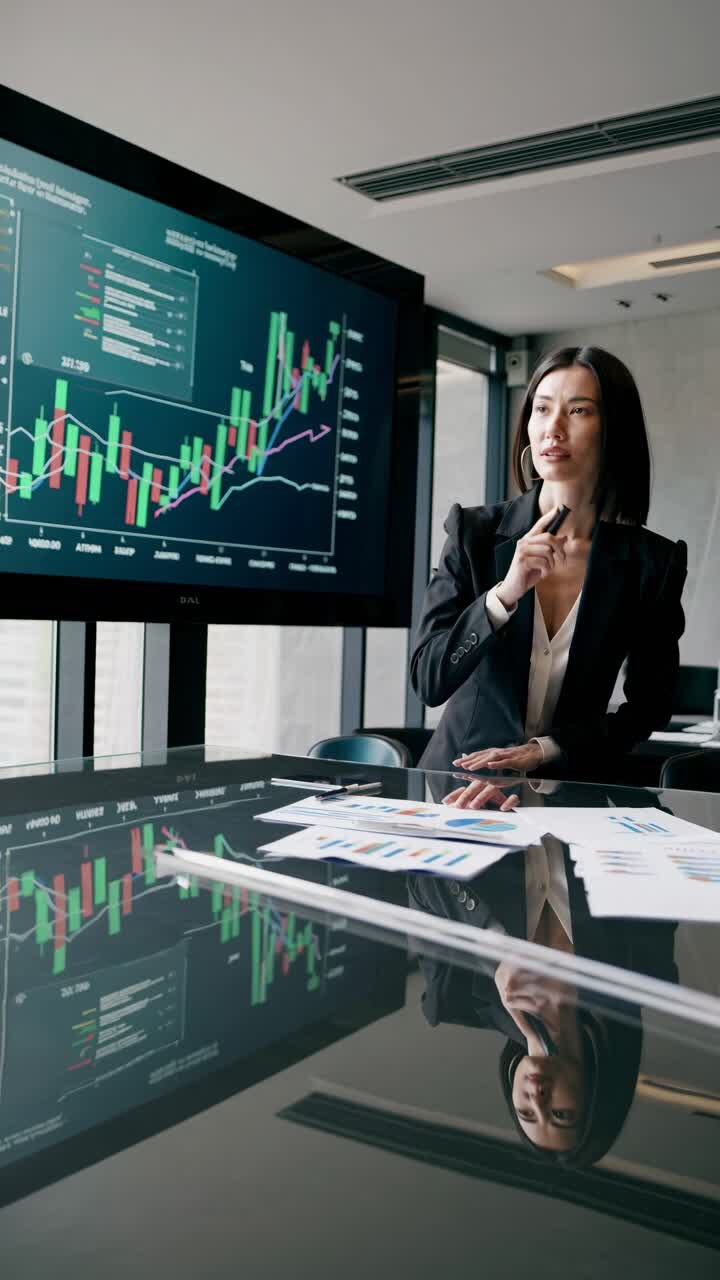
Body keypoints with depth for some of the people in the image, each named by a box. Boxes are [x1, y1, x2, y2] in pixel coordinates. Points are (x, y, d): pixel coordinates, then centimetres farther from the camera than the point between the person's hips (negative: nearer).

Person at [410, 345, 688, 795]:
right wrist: (505, 594, -21)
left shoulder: (652, 561, -3)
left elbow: (650, 704, 4)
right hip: (458, 780, 0)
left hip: (573, 789, 0)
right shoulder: (474, 533, -4)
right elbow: (428, 682, -8)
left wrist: (541, 751, -7)